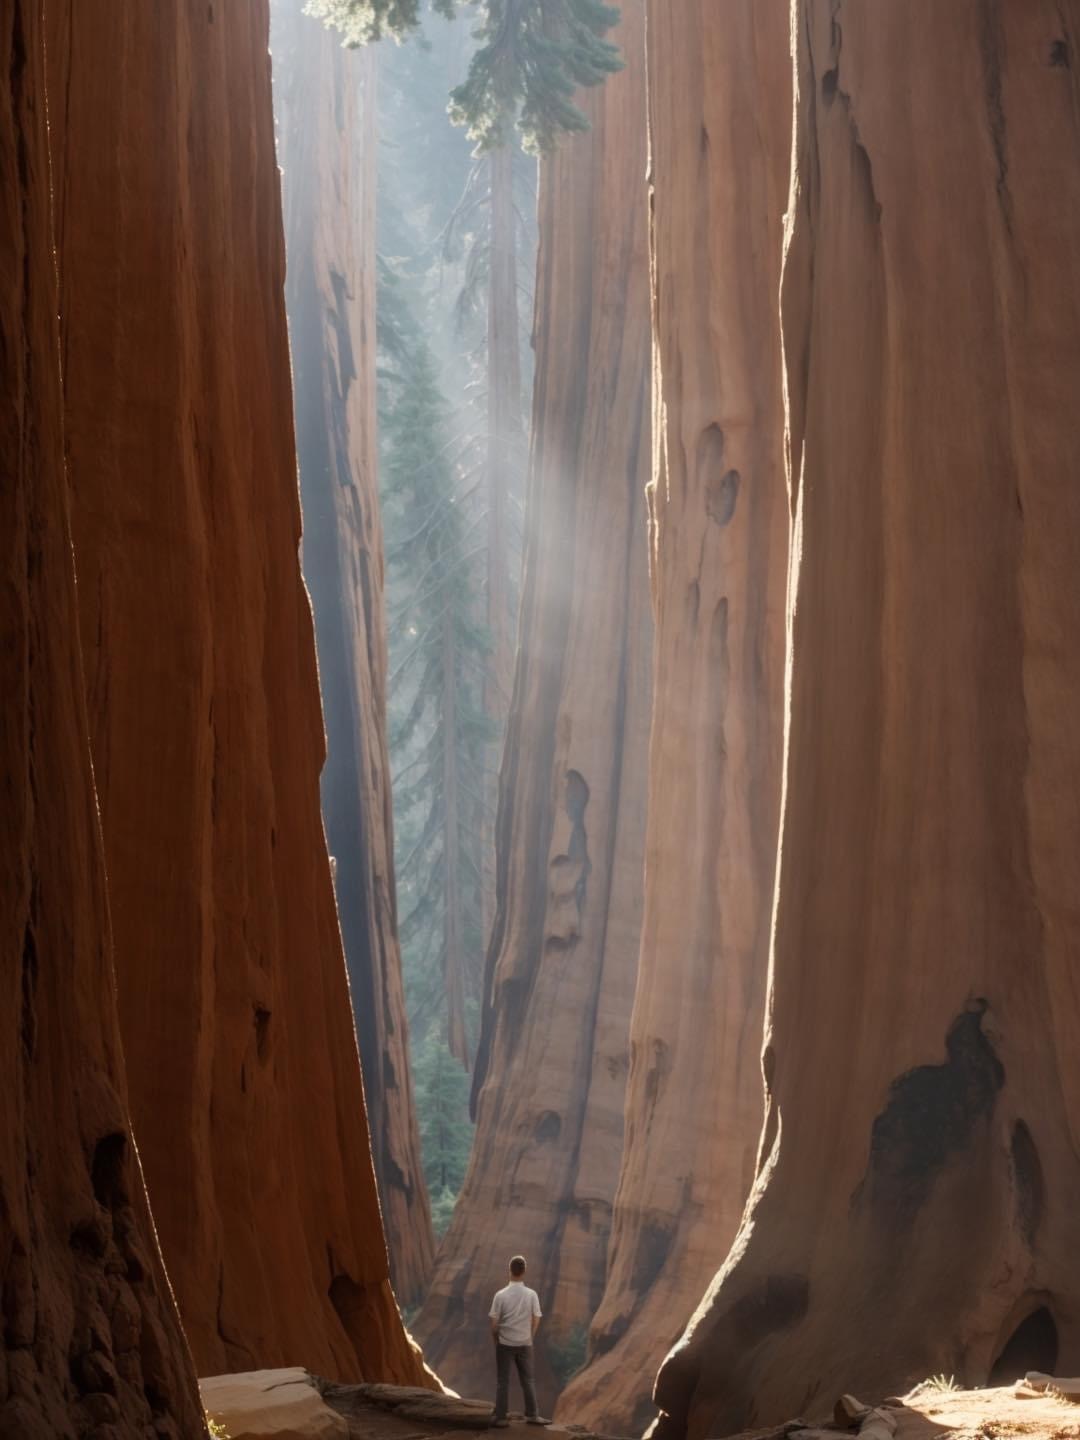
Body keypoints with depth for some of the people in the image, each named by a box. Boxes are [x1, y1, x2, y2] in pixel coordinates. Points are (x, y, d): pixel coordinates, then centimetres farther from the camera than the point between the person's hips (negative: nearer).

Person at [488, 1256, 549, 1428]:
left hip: (505, 1343, -1)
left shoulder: (501, 1295, -12)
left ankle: (501, 1418, 5)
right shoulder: (531, 1295, -7)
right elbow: (536, 1320, -1)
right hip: (525, 1343, 2)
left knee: (503, 1381, 5)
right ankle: (532, 1415, 16)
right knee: (528, 1380, 13)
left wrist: (495, 1339, 9)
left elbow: (494, 1322, -9)